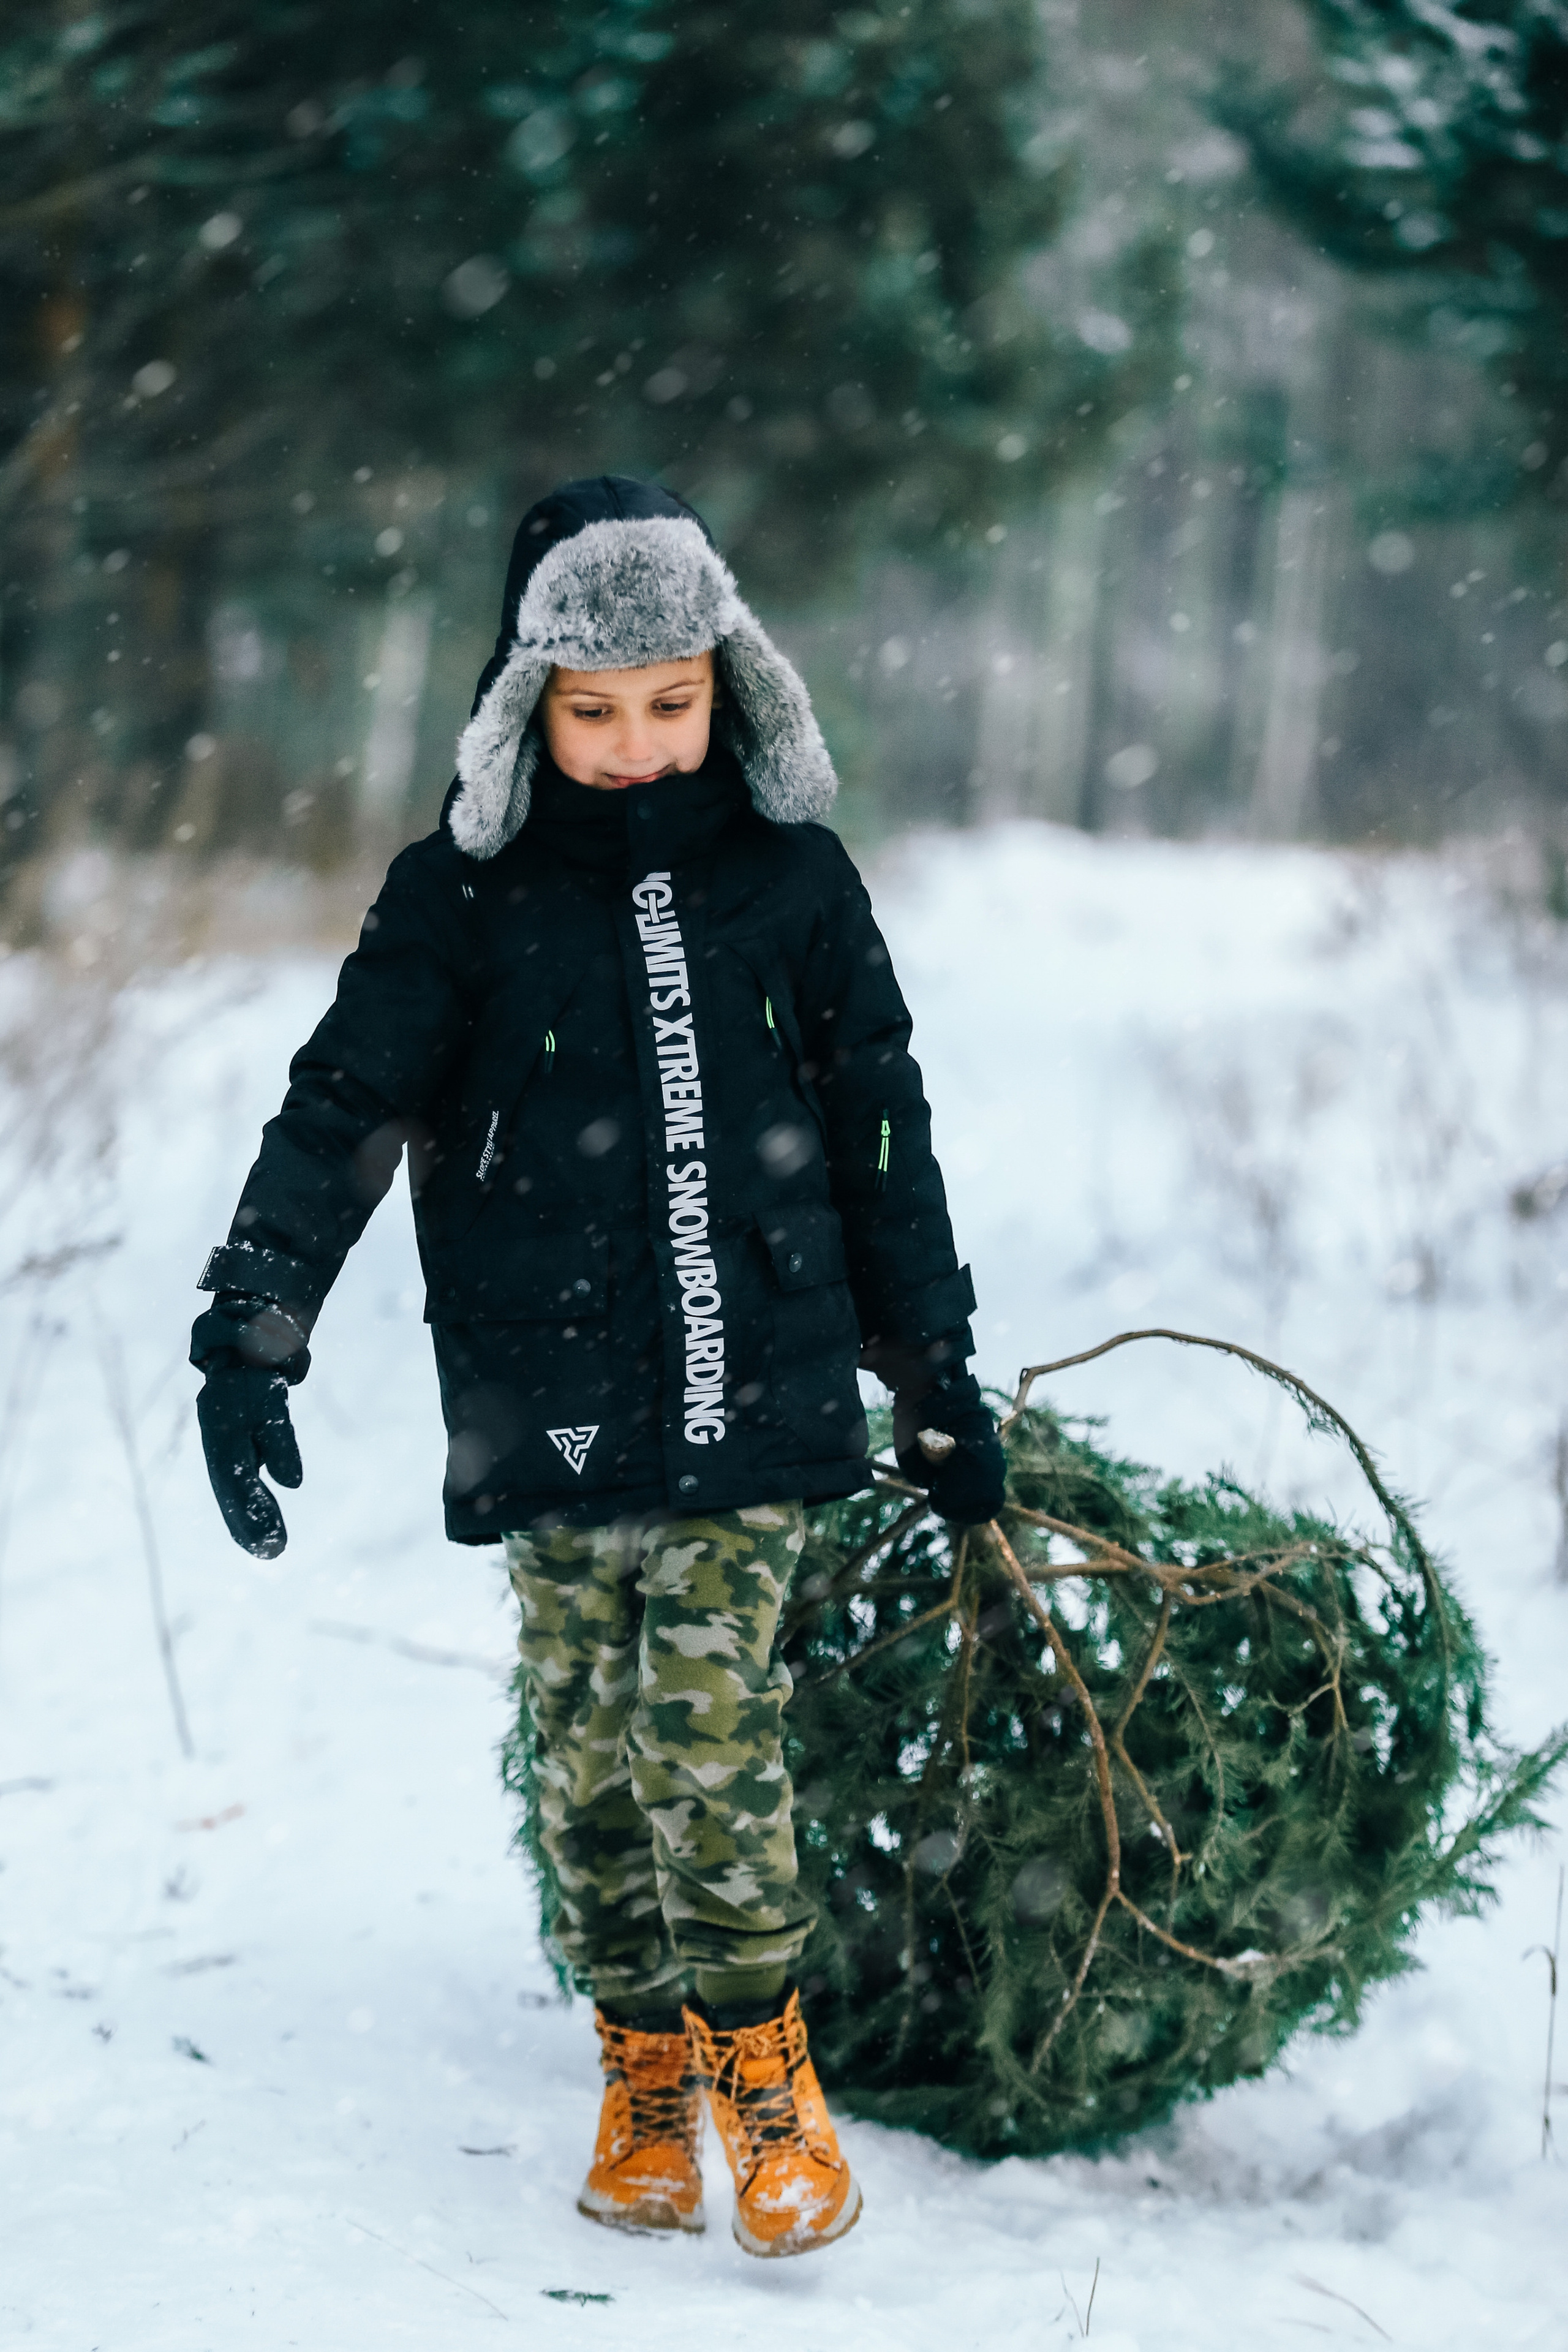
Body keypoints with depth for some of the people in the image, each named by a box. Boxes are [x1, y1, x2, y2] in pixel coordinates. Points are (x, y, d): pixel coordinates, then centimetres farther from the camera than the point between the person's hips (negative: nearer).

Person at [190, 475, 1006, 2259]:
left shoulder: (793, 883, 6)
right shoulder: (461, 901, 0)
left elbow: (882, 1143, 13)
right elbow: (339, 1114, -3)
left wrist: (939, 1381, 15)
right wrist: (250, 1339, -15)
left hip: (754, 1406, 0)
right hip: (551, 1422, 0)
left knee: (713, 1738, -9)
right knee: (588, 1754, 4)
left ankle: (762, 2059, 9)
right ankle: (644, 2070, 21)